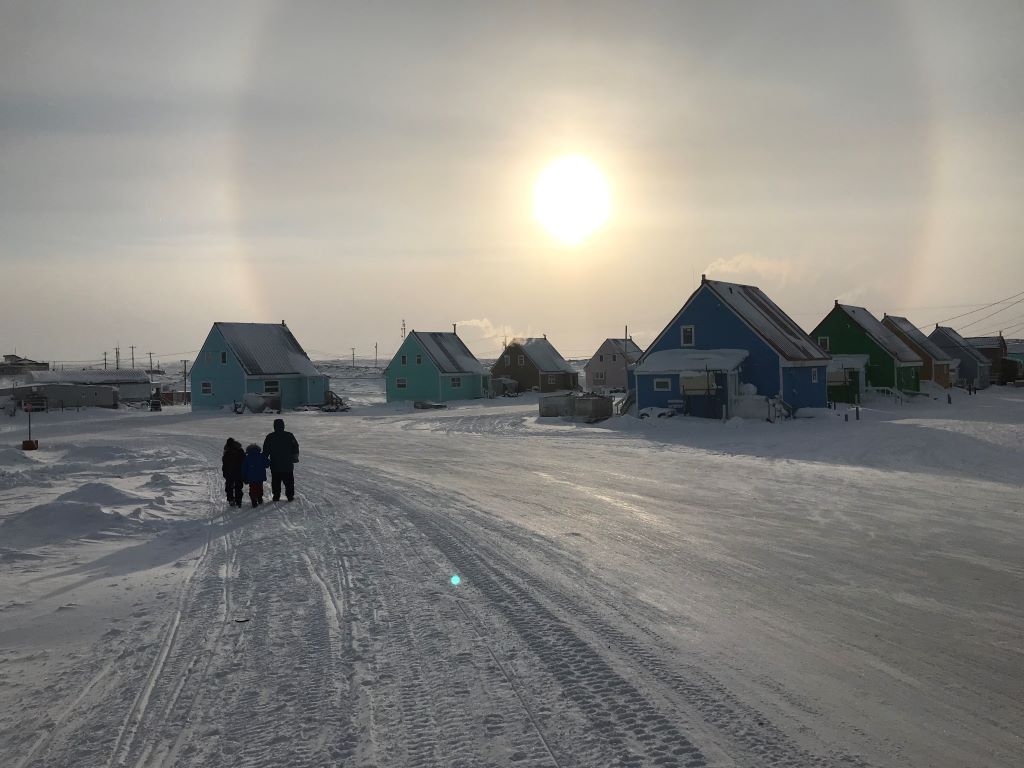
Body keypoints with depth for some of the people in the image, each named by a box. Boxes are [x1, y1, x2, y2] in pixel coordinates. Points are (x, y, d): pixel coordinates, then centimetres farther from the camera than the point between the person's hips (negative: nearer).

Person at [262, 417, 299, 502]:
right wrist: (295, 458, 20)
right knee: (289, 481, 10)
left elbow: (265, 451, 0)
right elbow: (295, 447, 4)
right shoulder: (289, 436, -6)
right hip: (288, 465, 0)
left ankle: (276, 496, 13)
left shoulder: (269, 437, -5)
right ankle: (290, 496, 12)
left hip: (275, 466, 0)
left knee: (276, 482, 12)